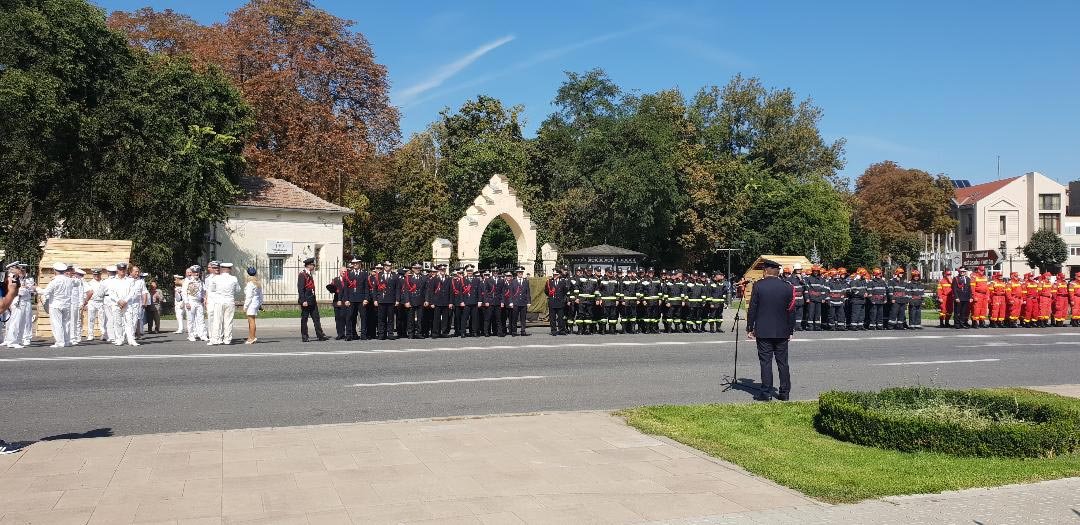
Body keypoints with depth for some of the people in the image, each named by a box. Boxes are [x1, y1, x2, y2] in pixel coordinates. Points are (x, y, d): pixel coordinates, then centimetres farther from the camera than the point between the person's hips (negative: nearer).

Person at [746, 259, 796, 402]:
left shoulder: (758, 286, -6)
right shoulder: (787, 287, 2)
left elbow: (752, 309, -5)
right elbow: (791, 310, 5)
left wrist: (750, 328, 2)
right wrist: (790, 330, 13)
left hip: (763, 331, -3)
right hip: (782, 332, 3)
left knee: (765, 362, 0)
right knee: (782, 362, 9)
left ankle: (765, 392, 0)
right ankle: (785, 392, 13)